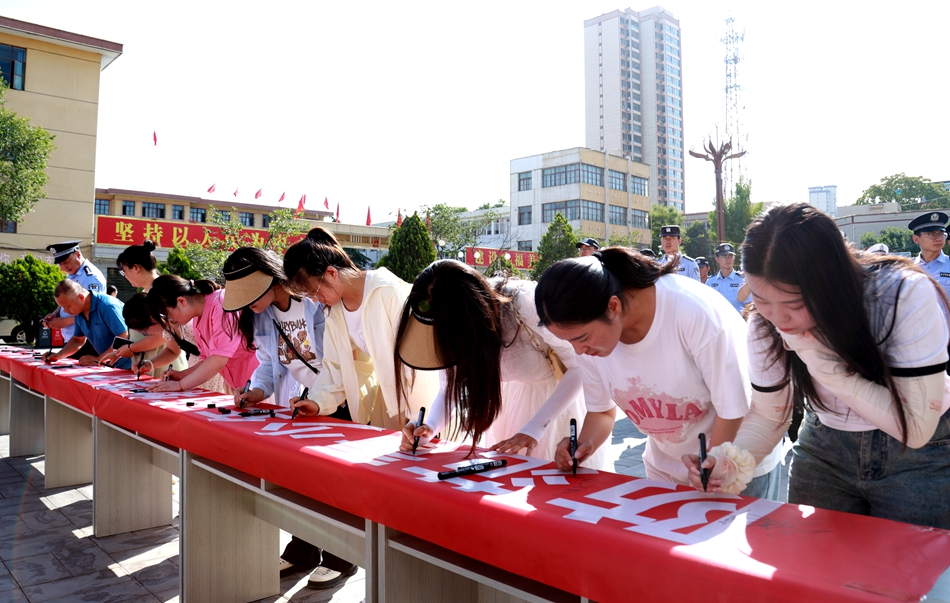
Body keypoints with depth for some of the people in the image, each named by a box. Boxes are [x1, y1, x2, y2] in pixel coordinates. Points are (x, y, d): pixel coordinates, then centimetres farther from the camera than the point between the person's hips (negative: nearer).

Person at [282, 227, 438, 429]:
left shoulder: (388, 291, -23)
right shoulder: (333, 310, 0)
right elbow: (337, 365, 5)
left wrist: (414, 413, -19)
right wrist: (319, 402, -10)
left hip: (418, 394, -6)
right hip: (387, 394, 7)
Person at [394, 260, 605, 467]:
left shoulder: (526, 306, -35)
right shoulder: (447, 320, -18)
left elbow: (580, 368, -25)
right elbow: (451, 386, -7)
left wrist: (535, 428, -30)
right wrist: (430, 427, -27)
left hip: (558, 396, -4)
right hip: (506, 399, 5)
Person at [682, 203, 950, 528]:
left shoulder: (905, 295, -28)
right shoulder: (765, 323, -18)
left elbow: (916, 428, -26)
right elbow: (768, 414, -8)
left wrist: (827, 364, -35)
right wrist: (733, 460, -27)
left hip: (919, 455, -2)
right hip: (823, 449, 3)